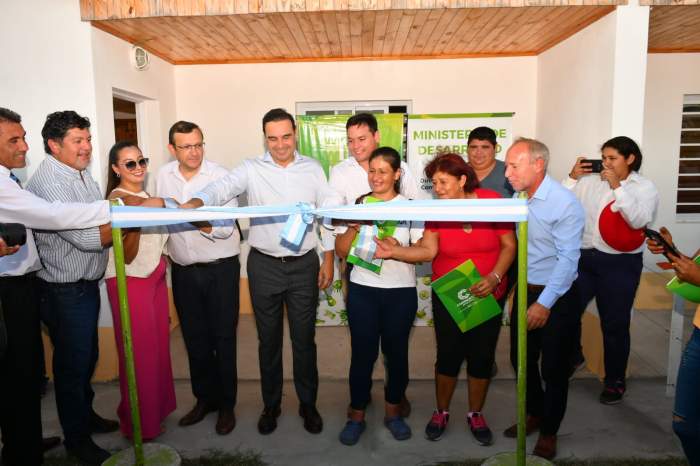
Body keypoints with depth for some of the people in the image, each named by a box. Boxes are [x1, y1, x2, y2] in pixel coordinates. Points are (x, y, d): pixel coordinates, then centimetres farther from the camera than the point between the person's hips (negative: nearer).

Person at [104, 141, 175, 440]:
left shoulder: (144, 196, 10)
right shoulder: (118, 198, -15)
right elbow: (127, 255, -20)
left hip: (154, 277, 8)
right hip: (130, 282, -8)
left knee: (159, 345, 15)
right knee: (139, 352, 4)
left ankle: (157, 407, 33)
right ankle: (140, 424, 22)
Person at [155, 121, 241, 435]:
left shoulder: (221, 176, -12)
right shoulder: (164, 176, 4)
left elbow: (226, 227, -17)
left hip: (220, 268, -4)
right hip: (183, 270, 4)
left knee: (223, 338, 5)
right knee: (194, 338, 13)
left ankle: (226, 404, 21)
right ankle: (204, 398, 32)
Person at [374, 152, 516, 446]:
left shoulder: (492, 200, -11)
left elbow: (509, 245, -8)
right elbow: (427, 251, -19)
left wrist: (495, 277, -21)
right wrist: (392, 251, -33)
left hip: (488, 295, 0)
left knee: (482, 356, 11)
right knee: (448, 355, 7)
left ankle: (475, 414, 33)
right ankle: (441, 412, 31)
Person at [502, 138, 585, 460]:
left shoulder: (565, 203, -19)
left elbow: (568, 258, -19)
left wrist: (545, 303, -20)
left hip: (557, 295, -5)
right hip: (524, 289, 6)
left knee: (554, 367, 8)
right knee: (521, 359, 16)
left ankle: (549, 431, 27)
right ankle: (534, 413, 39)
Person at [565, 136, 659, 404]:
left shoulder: (645, 187, 1)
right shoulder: (590, 181, 5)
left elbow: (638, 220, -17)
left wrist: (617, 186, -16)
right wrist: (572, 177, -4)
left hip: (619, 264, -2)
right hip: (582, 257, 2)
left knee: (614, 324, 8)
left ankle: (615, 381, 27)